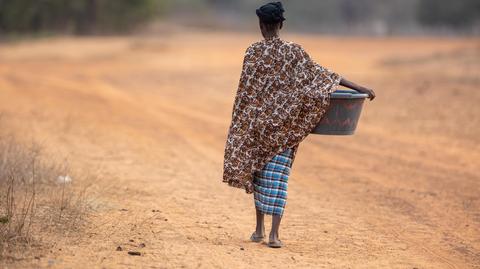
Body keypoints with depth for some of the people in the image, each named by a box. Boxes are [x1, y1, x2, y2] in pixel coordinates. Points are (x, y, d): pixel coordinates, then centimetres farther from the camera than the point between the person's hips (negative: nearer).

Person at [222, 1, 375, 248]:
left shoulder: (253, 52, -5)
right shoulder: (293, 51, -4)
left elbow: (245, 91, -4)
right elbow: (320, 74, -8)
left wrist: (241, 125, 5)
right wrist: (358, 88, -5)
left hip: (256, 121, 1)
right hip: (284, 123, 0)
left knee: (258, 173, 16)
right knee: (277, 177, -1)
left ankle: (259, 229, 22)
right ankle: (274, 234, -10)